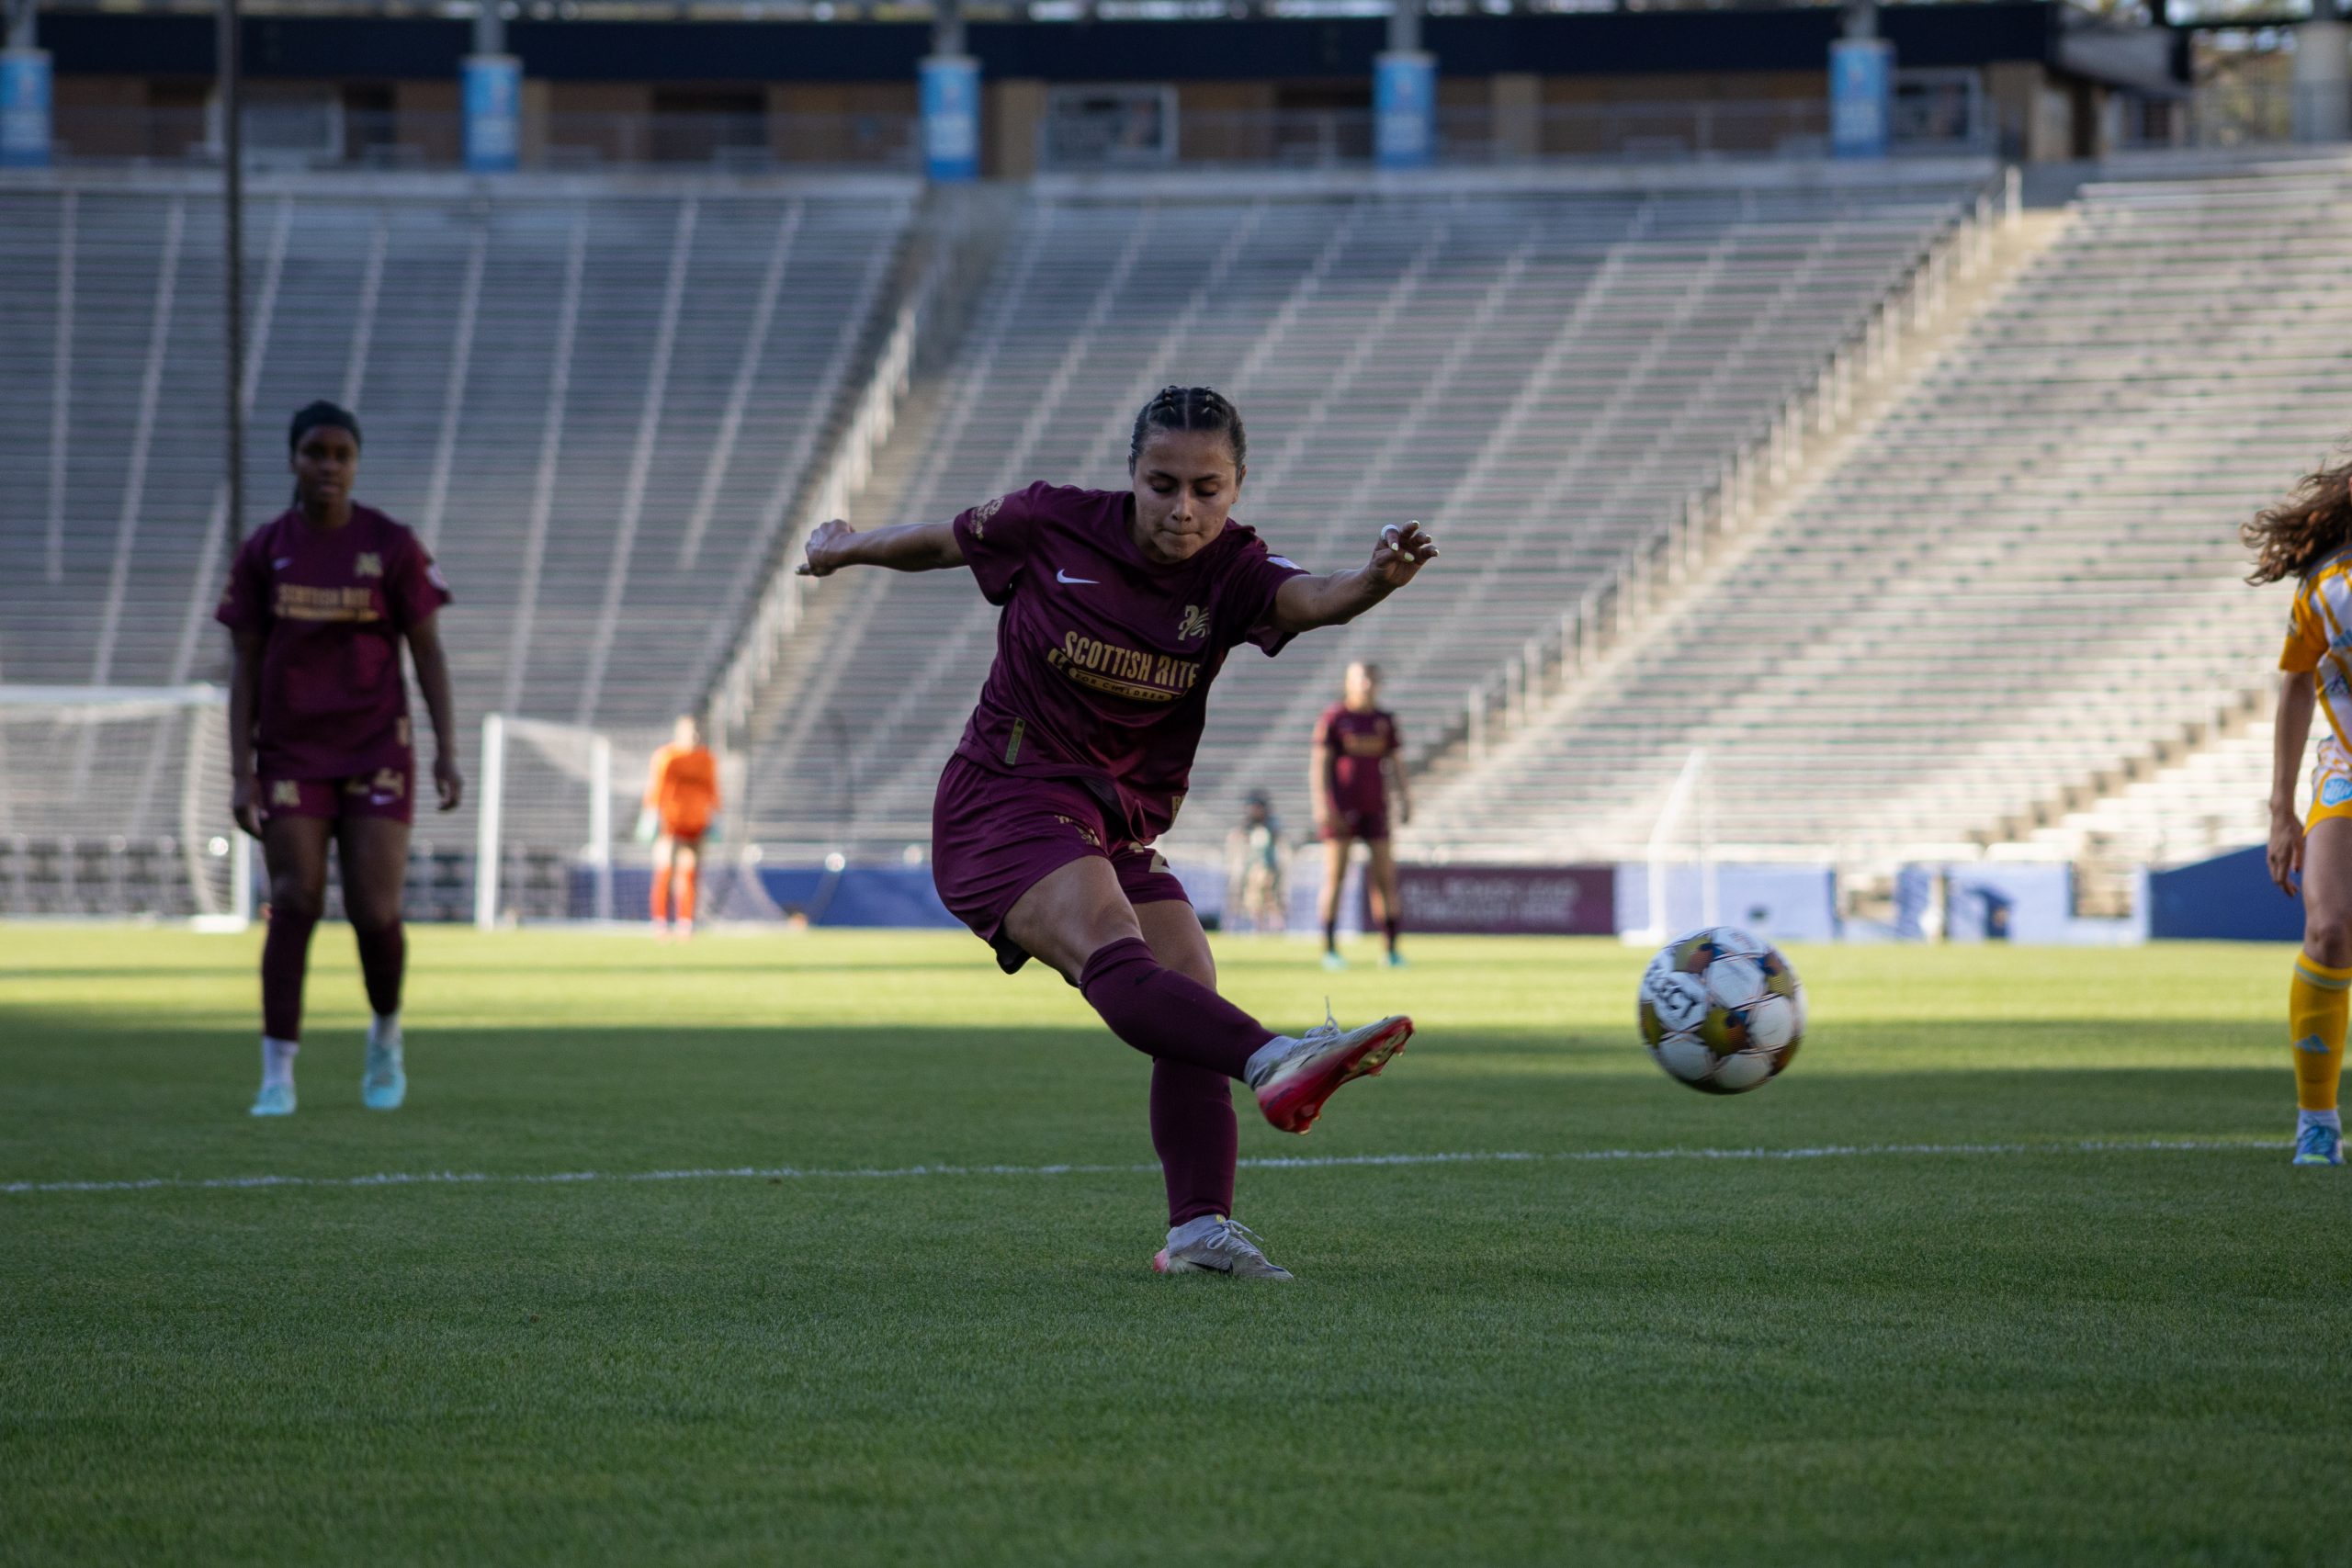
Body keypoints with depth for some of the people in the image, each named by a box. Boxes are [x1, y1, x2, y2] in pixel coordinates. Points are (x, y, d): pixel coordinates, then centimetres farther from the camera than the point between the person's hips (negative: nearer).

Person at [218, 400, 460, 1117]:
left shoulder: (393, 546, -2)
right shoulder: (263, 553, 1)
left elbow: (429, 653, 1)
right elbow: (245, 669, 3)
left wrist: (447, 751, -8)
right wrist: (241, 775, -4)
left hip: (376, 752, -1)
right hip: (291, 754, 1)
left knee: (375, 915, -7)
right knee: (294, 904, -12)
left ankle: (386, 1033, 23)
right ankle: (277, 1076, -9)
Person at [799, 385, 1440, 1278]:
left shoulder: (1230, 574, -5)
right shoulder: (1052, 527, -8)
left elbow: (1308, 600, -28)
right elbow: (945, 543, 13)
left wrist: (1372, 583, -51)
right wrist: (848, 550, 30)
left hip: (1120, 830, 5)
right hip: (1005, 803, -5)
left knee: (1191, 992, -13)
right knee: (1112, 951, -32)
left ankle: (1199, 1229, -14)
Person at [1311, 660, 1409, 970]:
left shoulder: (1385, 721, 11)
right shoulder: (1333, 718, 0)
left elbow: (1396, 764, 15)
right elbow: (1320, 764, -3)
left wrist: (1404, 801, 5)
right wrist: (1322, 804, -12)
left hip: (1374, 807, 4)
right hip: (1341, 809, -4)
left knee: (1385, 876, -3)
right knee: (1335, 877, -4)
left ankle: (1392, 949, 0)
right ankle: (1330, 950, 1)